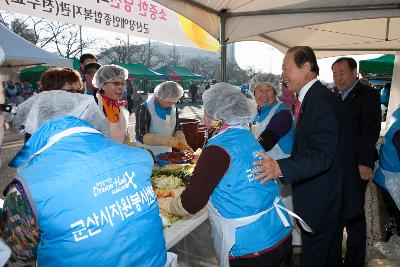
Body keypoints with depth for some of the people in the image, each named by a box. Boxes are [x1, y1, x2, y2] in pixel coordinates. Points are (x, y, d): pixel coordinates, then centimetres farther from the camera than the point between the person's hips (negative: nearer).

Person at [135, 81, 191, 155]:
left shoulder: (173, 108, 3)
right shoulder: (144, 109, -15)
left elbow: (178, 129, 9)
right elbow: (141, 136, -20)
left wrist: (183, 145, -11)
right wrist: (168, 141, -29)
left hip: (167, 153, 5)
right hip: (147, 155, -5)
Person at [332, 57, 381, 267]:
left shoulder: (367, 95, -1)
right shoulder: (334, 98, 16)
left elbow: (371, 129, -10)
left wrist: (365, 162, -16)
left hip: (355, 165, -5)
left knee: (353, 214, 4)